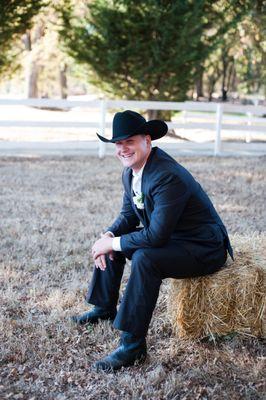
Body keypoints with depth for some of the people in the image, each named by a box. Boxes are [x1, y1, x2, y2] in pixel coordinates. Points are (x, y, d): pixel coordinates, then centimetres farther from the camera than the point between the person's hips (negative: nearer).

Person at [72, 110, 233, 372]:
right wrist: (108, 236, -10)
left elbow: (156, 236, -33)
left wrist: (112, 243, -23)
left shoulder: (168, 177, -30)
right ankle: (105, 308, 28)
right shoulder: (130, 173, 0)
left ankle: (133, 344, -24)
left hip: (203, 250, -10)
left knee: (144, 258, -34)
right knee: (109, 239, 12)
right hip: (169, 237, 10)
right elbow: (128, 215, 11)